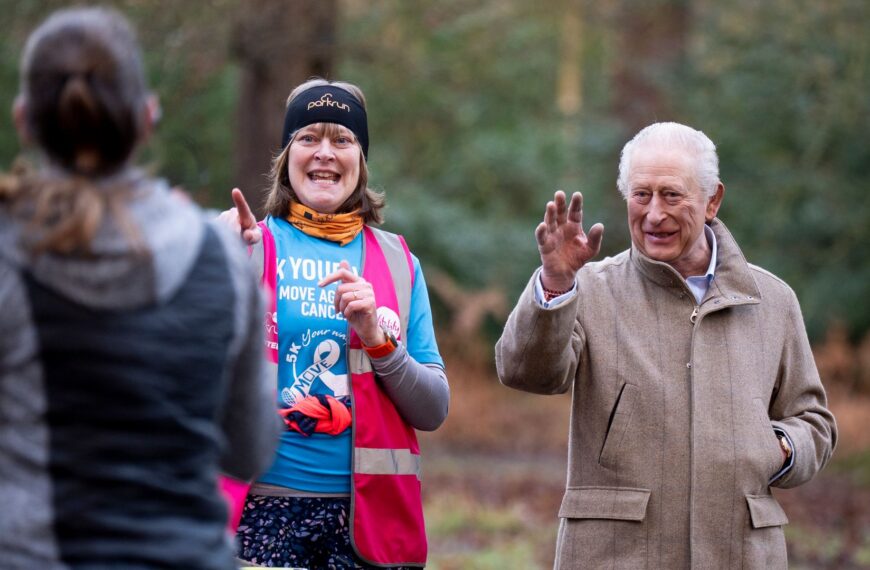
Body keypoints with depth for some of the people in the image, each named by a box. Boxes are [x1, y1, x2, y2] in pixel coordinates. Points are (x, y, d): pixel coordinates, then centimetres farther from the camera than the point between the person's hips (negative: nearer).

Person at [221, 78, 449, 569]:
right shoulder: (251, 245, 4)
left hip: (368, 512, 2)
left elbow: (433, 412, 6)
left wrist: (378, 339, -10)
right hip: (264, 508, -2)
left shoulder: (397, 263, 9)